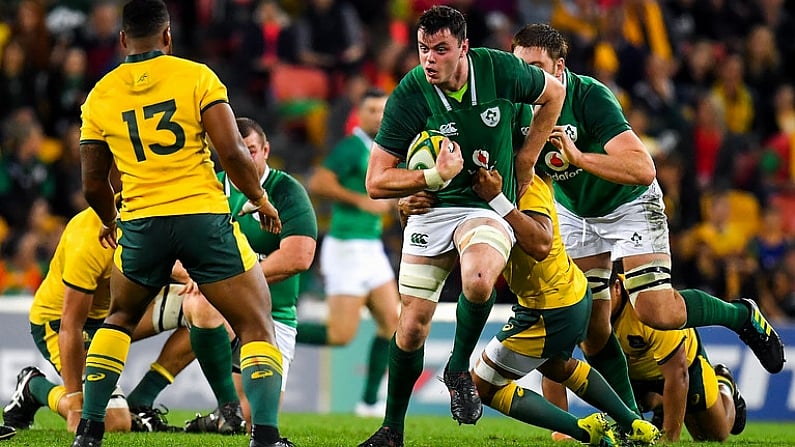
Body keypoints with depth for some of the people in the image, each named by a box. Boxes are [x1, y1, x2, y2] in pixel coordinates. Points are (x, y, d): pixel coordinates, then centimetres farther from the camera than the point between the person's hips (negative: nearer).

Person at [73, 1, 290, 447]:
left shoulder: (100, 96, 8)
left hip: (141, 222, 3)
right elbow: (232, 151, -8)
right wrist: (260, 199, 9)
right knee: (257, 327, 4)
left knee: (120, 319, 27)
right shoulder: (196, 76, -2)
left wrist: (110, 222, 35)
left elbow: (93, 184, 15)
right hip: (204, 217, -3)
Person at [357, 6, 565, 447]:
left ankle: (459, 369, -8)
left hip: (489, 207, -1)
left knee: (478, 282, -34)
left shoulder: (499, 69, -16)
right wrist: (436, 176, -26)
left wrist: (523, 165, 5)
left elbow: (553, 95, 7)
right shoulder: (410, 94, -16)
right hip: (430, 209, 1)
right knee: (412, 324, 1)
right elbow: (376, 182, -13)